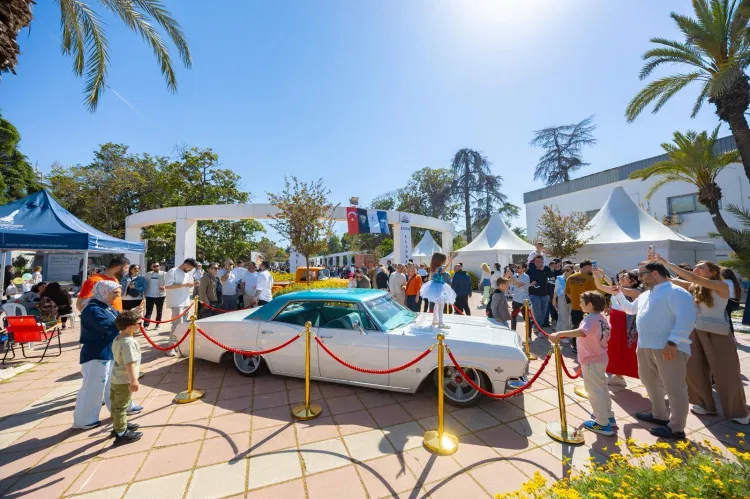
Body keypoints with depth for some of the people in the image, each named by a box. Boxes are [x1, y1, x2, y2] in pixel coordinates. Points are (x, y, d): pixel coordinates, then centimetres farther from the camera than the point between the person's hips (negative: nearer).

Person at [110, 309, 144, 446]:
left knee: (116, 404, 22)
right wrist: (133, 380, -26)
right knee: (121, 406, 2)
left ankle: (118, 426, 40)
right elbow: (129, 363, -31)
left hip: (116, 378, 10)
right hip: (124, 380, -10)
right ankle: (121, 434, 15)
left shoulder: (117, 338, 1)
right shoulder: (128, 342, -30)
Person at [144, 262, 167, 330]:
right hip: (149, 295, 1)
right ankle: (146, 325, -4)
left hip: (160, 295, -1)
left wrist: (165, 287, -24)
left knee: (159, 311, 10)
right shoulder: (148, 274, 7)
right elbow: (145, 283, 9)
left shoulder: (164, 274, -2)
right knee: (148, 311, -2)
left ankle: (157, 324, 22)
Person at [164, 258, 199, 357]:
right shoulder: (173, 271, -9)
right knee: (178, 324, -11)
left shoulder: (188, 273, 15)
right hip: (176, 303, -8)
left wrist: (193, 284, 3)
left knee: (185, 324, 13)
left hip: (186, 302, 8)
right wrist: (184, 284, -22)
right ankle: (171, 347, -2)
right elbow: (167, 286, -19)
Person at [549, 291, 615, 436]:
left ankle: (603, 424, 16)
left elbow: (582, 332, -48)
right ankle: (609, 416, 40)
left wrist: (559, 334, -54)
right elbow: (606, 337, 18)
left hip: (591, 361, -10)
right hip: (601, 358, 10)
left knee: (594, 391, 4)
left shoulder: (590, 319, -26)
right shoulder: (603, 318, 5)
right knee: (602, 388, 24)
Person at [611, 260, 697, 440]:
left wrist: (672, 342, -27)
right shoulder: (645, 295, 16)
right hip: (645, 347, 10)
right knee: (649, 381, 21)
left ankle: (676, 428, 16)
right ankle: (659, 415, 38)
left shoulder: (675, 292, -13)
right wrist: (618, 295, 22)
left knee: (674, 388, 3)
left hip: (669, 349, -9)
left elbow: (687, 319, -22)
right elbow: (630, 308, 32)